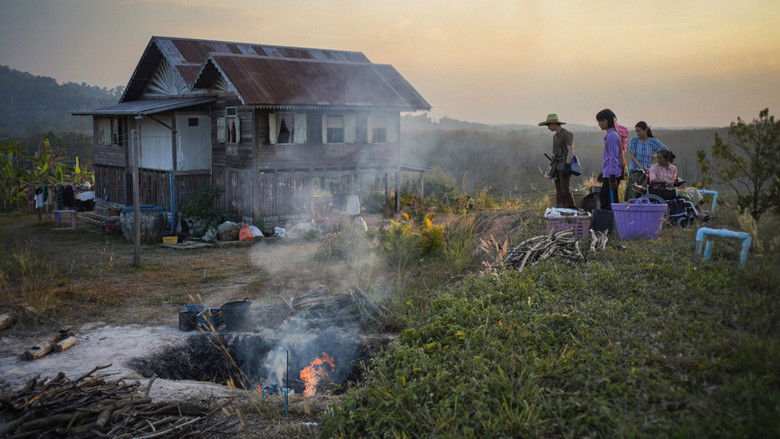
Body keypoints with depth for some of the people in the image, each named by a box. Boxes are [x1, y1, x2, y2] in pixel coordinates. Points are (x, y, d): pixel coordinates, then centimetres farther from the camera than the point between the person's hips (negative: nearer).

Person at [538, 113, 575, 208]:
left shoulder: (567, 134, -10)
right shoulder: (555, 136, 17)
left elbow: (571, 151, -17)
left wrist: (566, 166, -24)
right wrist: (553, 168, 18)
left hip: (565, 166, -8)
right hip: (557, 166, 8)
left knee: (565, 190, -12)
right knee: (559, 191, 5)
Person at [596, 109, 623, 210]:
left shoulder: (612, 136, -15)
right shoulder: (610, 135, 16)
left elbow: (614, 158, -19)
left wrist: (612, 177, -21)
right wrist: (603, 173, 28)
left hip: (611, 175, -10)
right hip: (608, 174, 10)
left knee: (611, 202, -8)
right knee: (602, 197, 15)